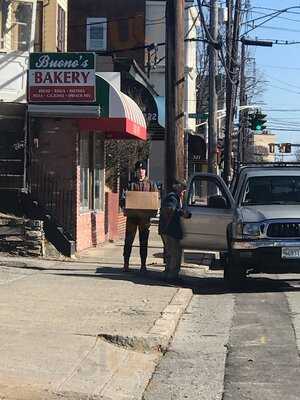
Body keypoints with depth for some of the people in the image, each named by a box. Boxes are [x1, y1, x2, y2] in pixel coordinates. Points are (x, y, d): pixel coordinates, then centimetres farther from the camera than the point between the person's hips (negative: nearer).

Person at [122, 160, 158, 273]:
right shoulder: (131, 184, 8)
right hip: (132, 216, 0)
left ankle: (143, 265, 10)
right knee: (128, 240, -1)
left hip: (145, 217, 0)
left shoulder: (151, 184, 8)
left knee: (144, 241, 5)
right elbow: (124, 198, 9)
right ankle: (126, 264, 5)